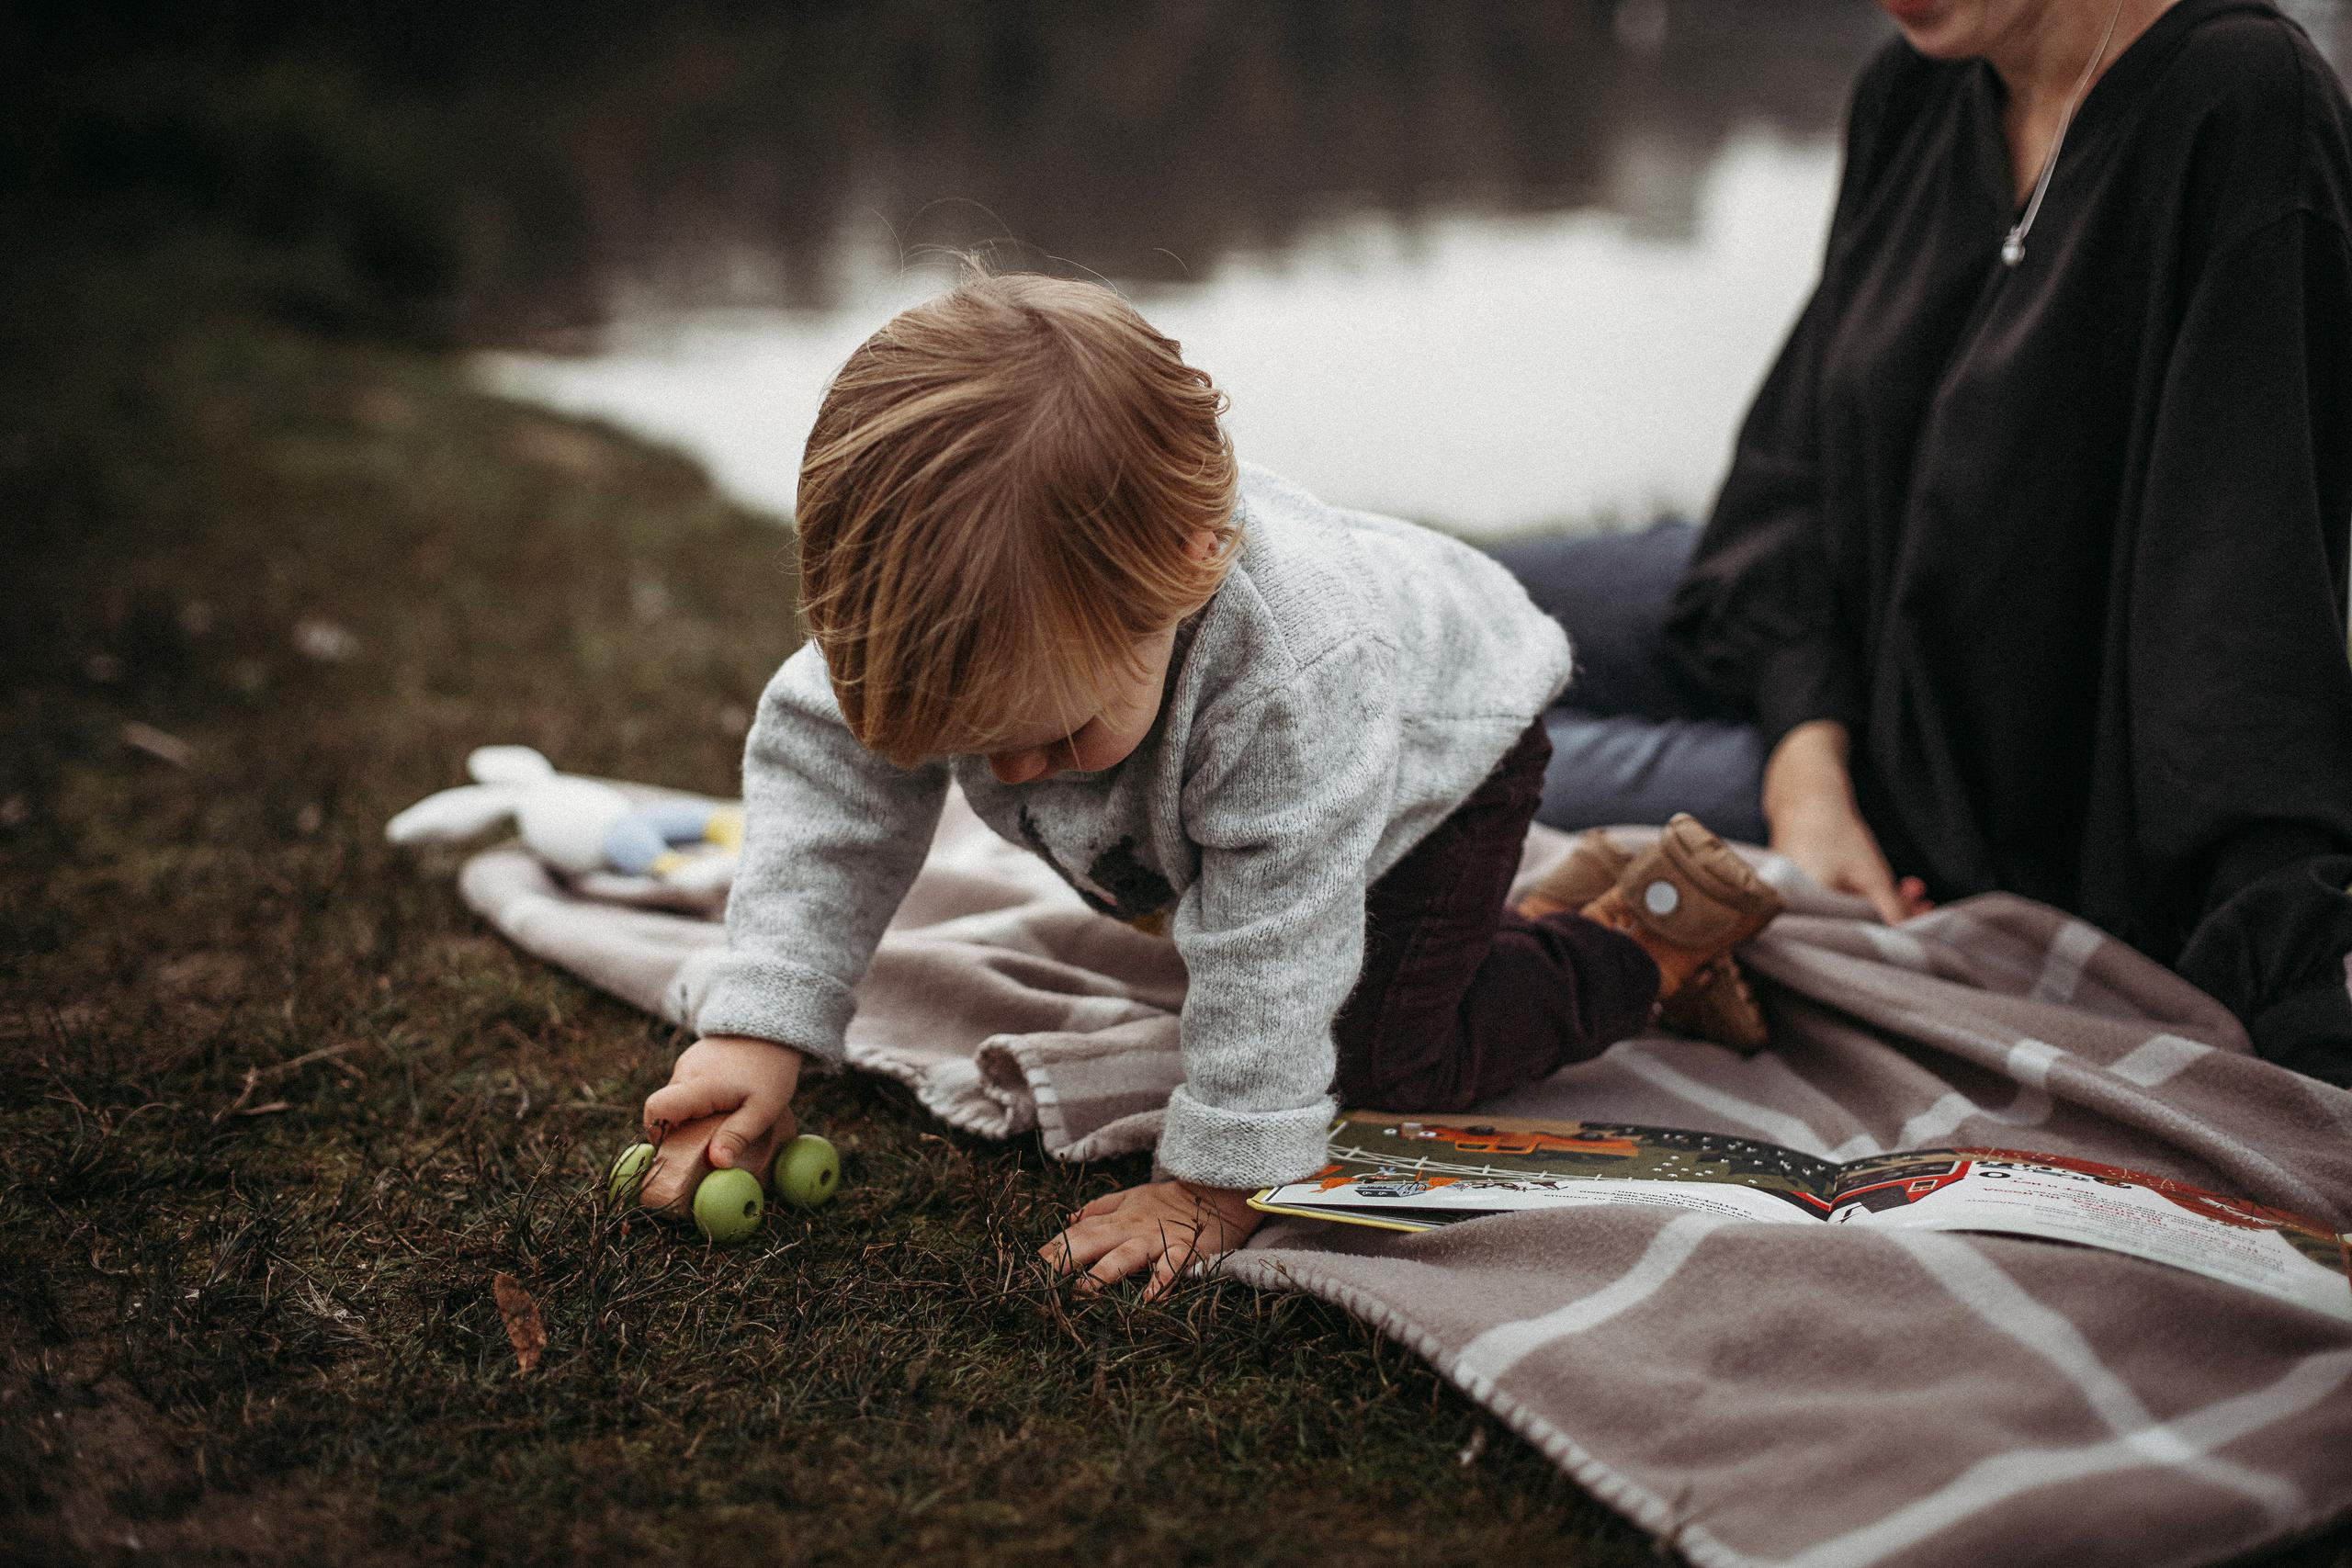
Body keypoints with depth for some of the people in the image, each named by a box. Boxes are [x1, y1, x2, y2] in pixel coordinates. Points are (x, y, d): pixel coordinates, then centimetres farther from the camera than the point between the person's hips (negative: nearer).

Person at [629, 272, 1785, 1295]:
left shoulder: (1290, 677, -50)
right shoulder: (927, 617, -37)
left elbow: (1268, 958, -42)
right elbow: (824, 776, -26)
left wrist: (1213, 1184, -35)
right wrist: (758, 1030, -33)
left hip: (1439, 739, -6)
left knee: (1397, 1061, -10)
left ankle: (1658, 930, 8)